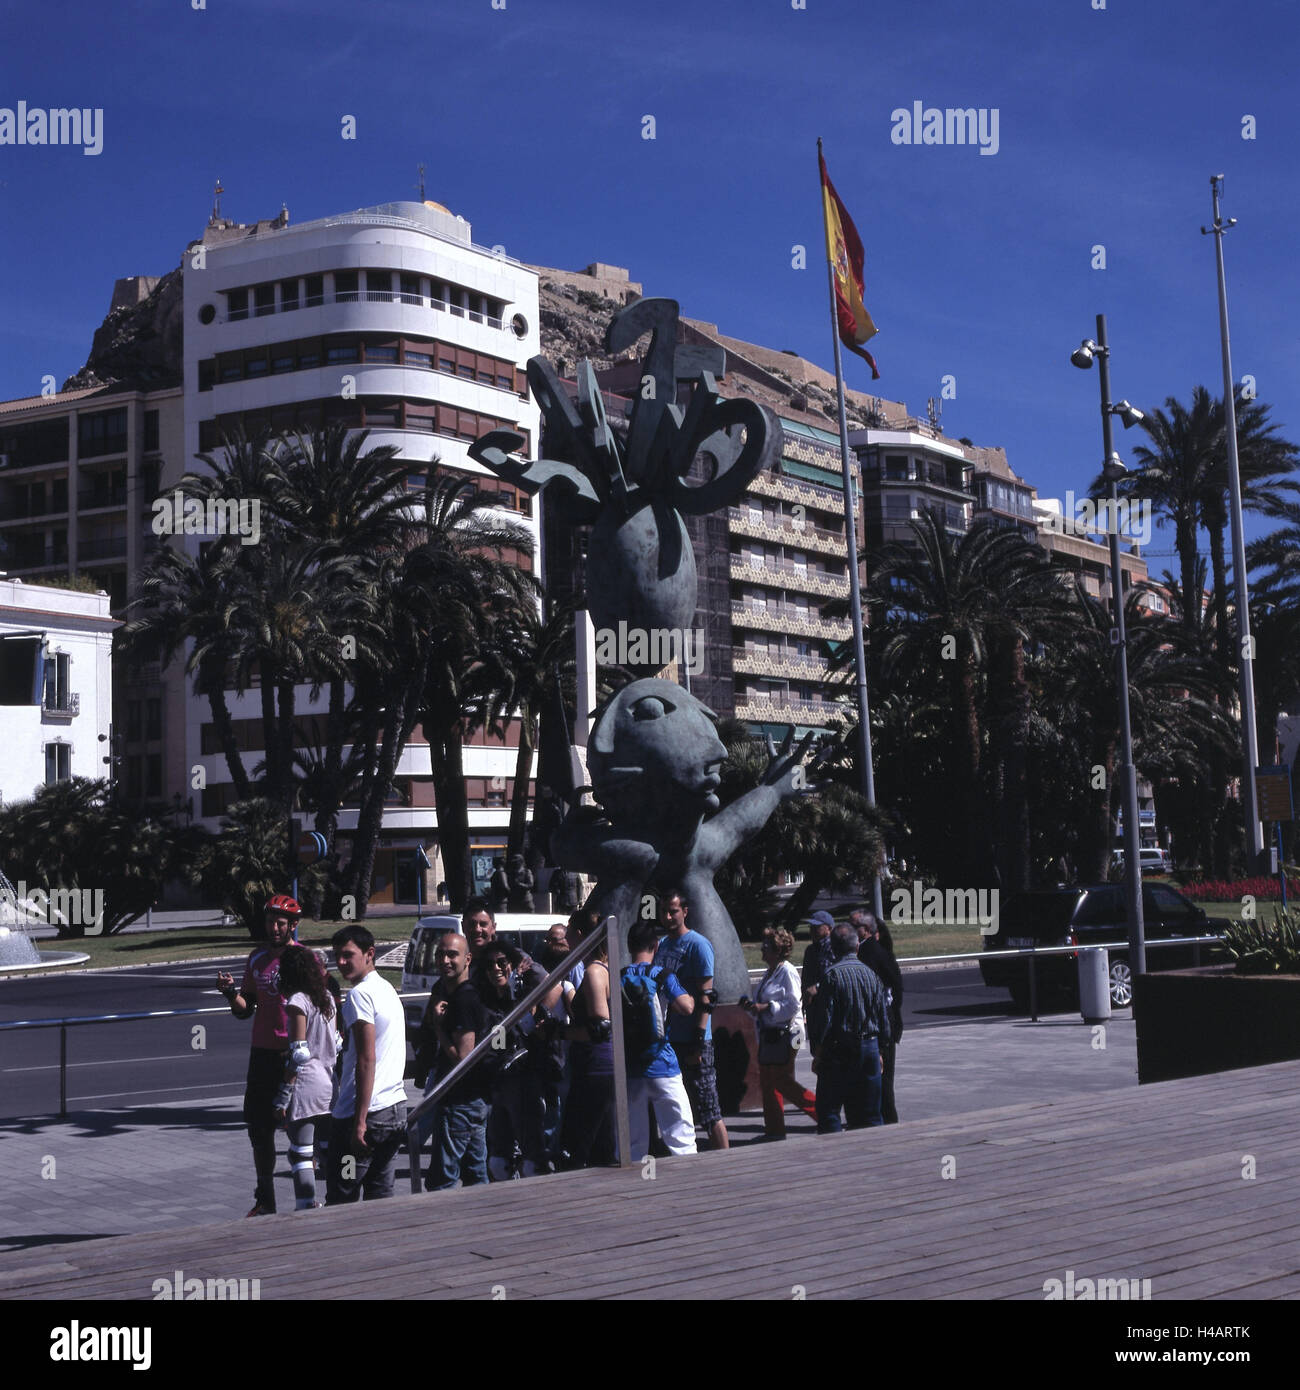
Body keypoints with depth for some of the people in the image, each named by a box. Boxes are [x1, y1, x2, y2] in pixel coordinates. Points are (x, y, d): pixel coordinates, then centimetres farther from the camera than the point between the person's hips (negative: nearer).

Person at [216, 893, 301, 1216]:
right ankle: (265, 1201, 19)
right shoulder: (256, 959, 11)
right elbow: (245, 1010, 14)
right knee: (259, 1127, 8)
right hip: (263, 1053, 5)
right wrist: (230, 992, -6)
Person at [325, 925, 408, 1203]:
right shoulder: (389, 990, 17)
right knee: (381, 1196, 12)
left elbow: (367, 1060, -19)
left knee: (340, 1201, -4)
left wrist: (359, 1122, -20)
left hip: (365, 1111, -9)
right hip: (396, 1108, 9)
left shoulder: (360, 995, -13)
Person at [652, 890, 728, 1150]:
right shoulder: (662, 945, 14)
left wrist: (698, 1043, -18)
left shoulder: (697, 944, -8)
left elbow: (705, 997, -13)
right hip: (668, 1041, 7)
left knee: (708, 1109, -5)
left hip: (692, 1041, -7)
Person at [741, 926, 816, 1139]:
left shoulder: (787, 972, -13)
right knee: (767, 1083, 9)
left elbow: (793, 1005, -19)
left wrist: (766, 1007, -21)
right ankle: (774, 1130, 15)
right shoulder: (769, 973, 16)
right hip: (768, 1035, 10)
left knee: (783, 1082, -10)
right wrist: (751, 1005, 5)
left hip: (784, 1035, -10)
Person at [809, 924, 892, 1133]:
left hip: (839, 1051, -5)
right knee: (870, 1113, 11)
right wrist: (879, 1052, 19)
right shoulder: (871, 975, 3)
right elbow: (883, 1016, 9)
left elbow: (824, 1019, -12)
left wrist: (818, 1054, -3)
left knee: (828, 1110, 3)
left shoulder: (832, 976, -12)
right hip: (870, 1047, 5)